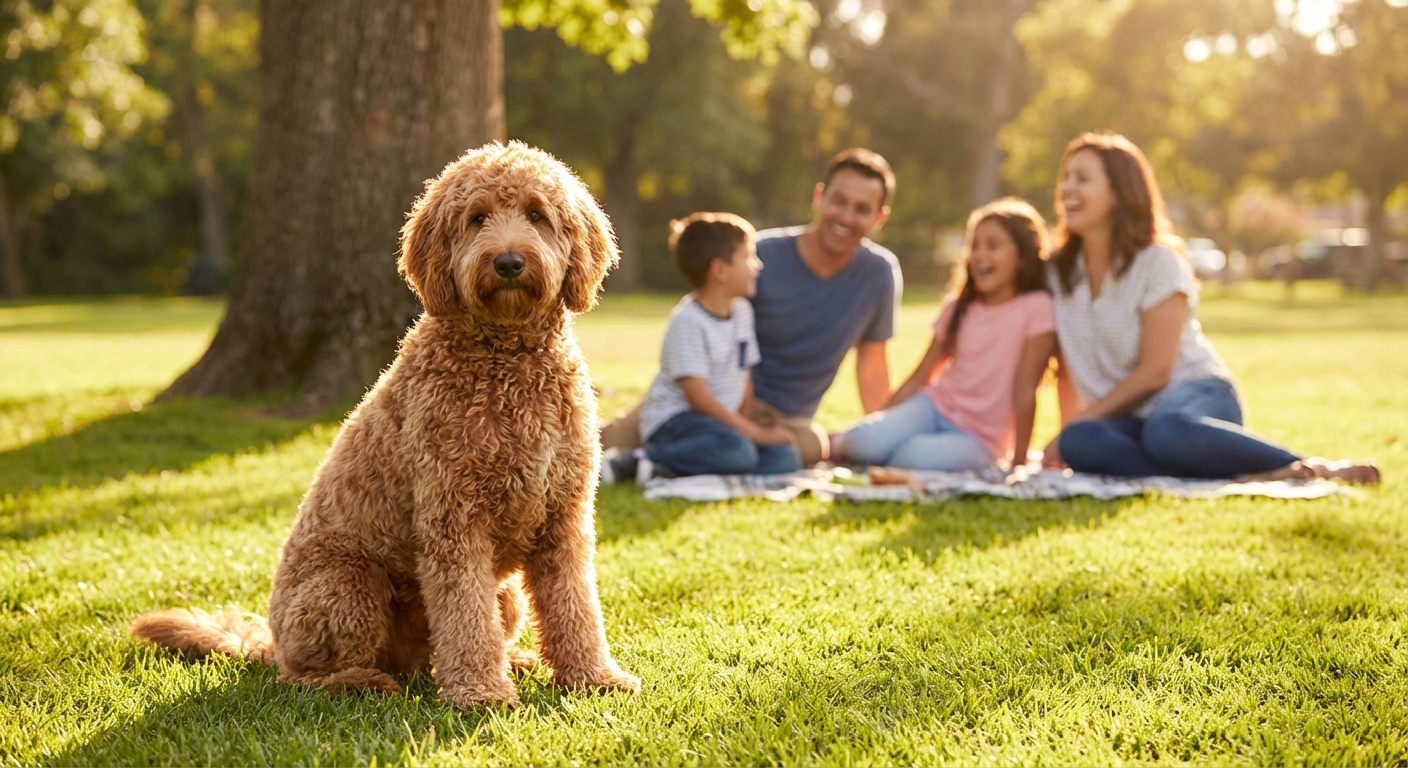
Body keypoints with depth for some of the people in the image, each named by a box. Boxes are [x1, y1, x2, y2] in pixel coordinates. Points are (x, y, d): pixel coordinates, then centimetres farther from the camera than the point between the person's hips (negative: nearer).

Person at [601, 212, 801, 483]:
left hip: (718, 421, 9)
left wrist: (743, 425, 1)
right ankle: (645, 460, -21)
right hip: (673, 420, -9)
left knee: (784, 459, -14)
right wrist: (755, 433, -20)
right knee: (737, 452, -36)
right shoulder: (688, 321, -15)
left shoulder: (742, 310, 11)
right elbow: (699, 397, -20)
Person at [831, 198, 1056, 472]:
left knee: (918, 455, -35)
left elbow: (1025, 390, -13)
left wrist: (1018, 462, -12)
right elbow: (919, 378, 11)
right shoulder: (960, 308, 8)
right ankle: (839, 443, 3)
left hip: (979, 440, -4)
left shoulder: (1036, 307, -10)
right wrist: (880, 425, 4)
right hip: (933, 408, 4)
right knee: (866, 440, -28)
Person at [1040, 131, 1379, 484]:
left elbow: (1154, 371, -12)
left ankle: (1308, 468, -26)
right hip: (1130, 419, 5)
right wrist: (1071, 428, 3)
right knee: (1079, 443, -34)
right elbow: (1066, 368, 13)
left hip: (1197, 393, -4)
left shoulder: (1158, 262, -7)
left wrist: (1083, 420, -12)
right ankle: (1248, 475, -34)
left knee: (1166, 431, -43)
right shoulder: (1059, 271, 9)